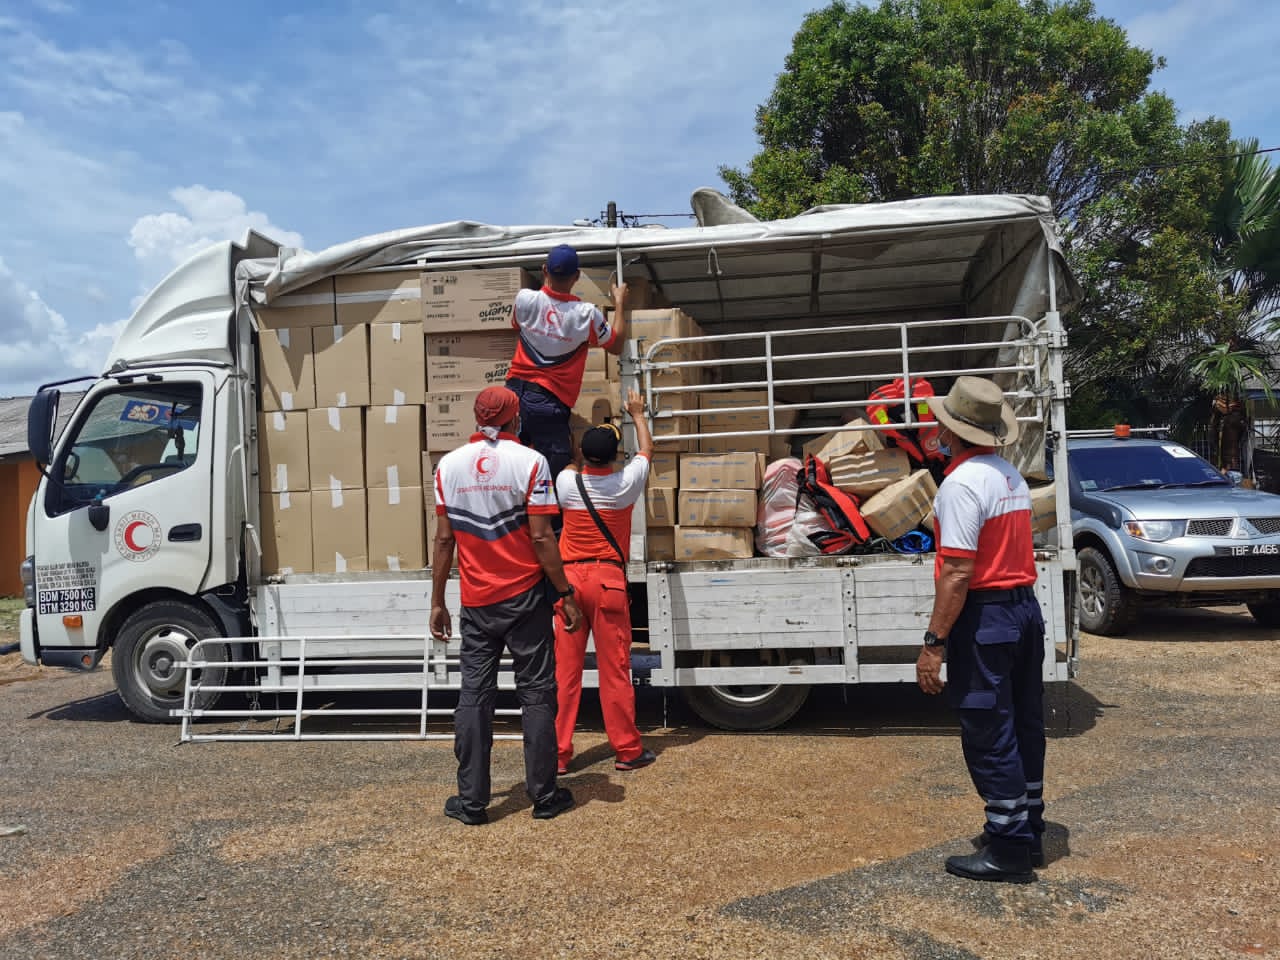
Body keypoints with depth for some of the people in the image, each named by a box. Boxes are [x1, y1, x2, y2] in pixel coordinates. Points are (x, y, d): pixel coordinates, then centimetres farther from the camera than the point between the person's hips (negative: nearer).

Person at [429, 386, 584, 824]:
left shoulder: (448, 465, 2)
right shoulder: (529, 462, -9)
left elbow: (444, 538, 2)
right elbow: (541, 537, -12)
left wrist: (437, 602, 9)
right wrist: (566, 595, -6)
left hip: (476, 602, 3)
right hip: (525, 596, -3)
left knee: (474, 696, 8)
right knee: (536, 693, 6)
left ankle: (472, 801, 12)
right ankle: (544, 796, 12)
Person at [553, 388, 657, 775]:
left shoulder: (566, 481, -2)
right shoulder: (625, 483, -5)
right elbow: (647, 450, 16)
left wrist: (593, 441, 40)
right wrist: (637, 414, 32)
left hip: (569, 579, 2)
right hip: (608, 579, -2)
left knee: (565, 670, 6)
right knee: (615, 670, 5)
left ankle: (558, 753, 13)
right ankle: (627, 750, 14)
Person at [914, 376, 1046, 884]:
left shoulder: (962, 483, -18)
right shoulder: (1012, 476, 11)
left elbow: (958, 572, -23)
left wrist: (934, 643, -20)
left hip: (985, 618, -9)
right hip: (1026, 608, 10)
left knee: (988, 735, 0)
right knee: (1023, 724, 17)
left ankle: (1008, 848, 9)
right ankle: (1028, 832, 30)